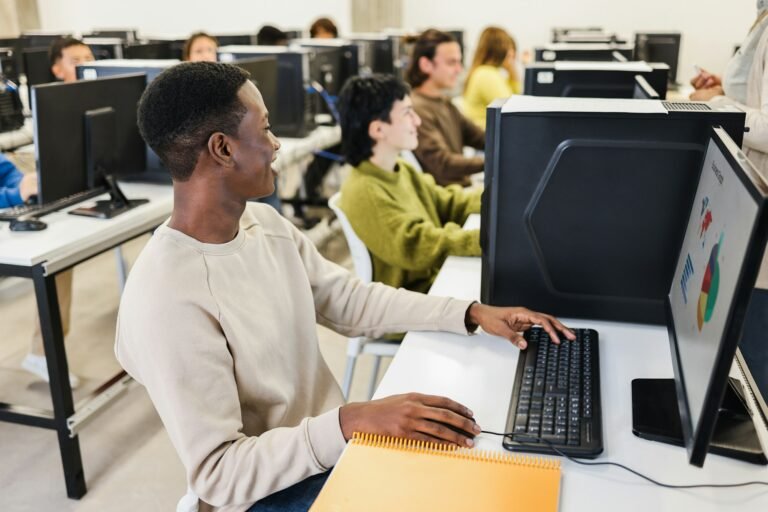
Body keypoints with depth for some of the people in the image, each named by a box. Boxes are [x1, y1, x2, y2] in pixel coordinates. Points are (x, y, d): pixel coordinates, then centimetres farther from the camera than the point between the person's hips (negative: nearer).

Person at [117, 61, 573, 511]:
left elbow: (351, 301, 5)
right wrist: (352, 421, -36)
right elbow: (217, 473, -25)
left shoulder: (265, 223, -4)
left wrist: (472, 313, -2)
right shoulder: (169, 300, -29)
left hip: (334, 440, 7)